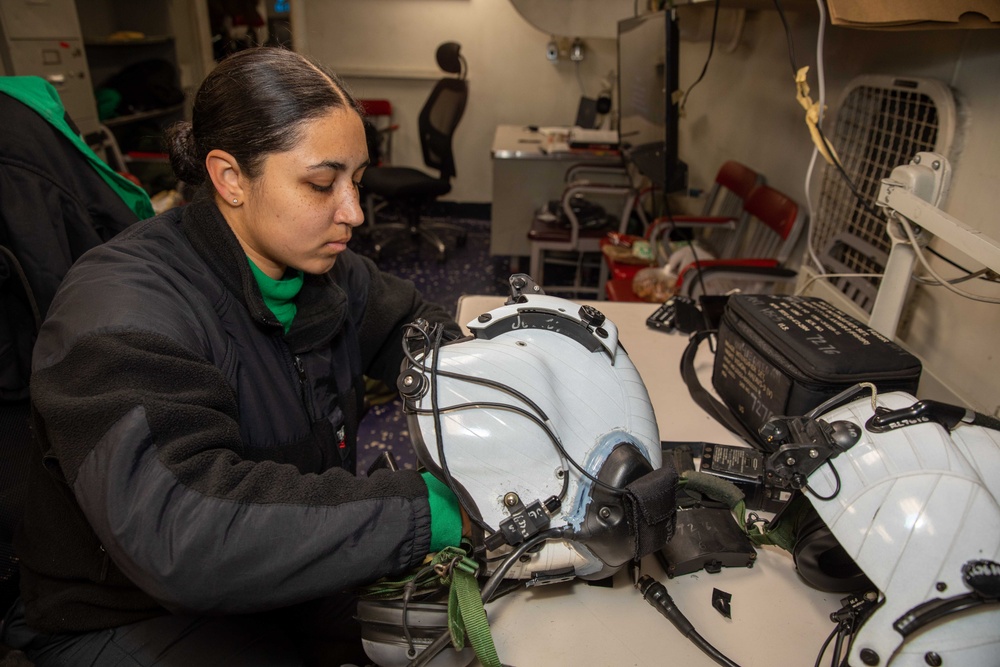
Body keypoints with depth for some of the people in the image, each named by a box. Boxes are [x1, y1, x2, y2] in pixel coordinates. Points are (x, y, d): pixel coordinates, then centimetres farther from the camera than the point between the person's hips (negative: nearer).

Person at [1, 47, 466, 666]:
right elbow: (177, 530, -40)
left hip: (295, 564, 6)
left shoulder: (324, 267, -4)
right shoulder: (121, 311, -28)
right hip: (134, 613, -5)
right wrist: (424, 508, -43)